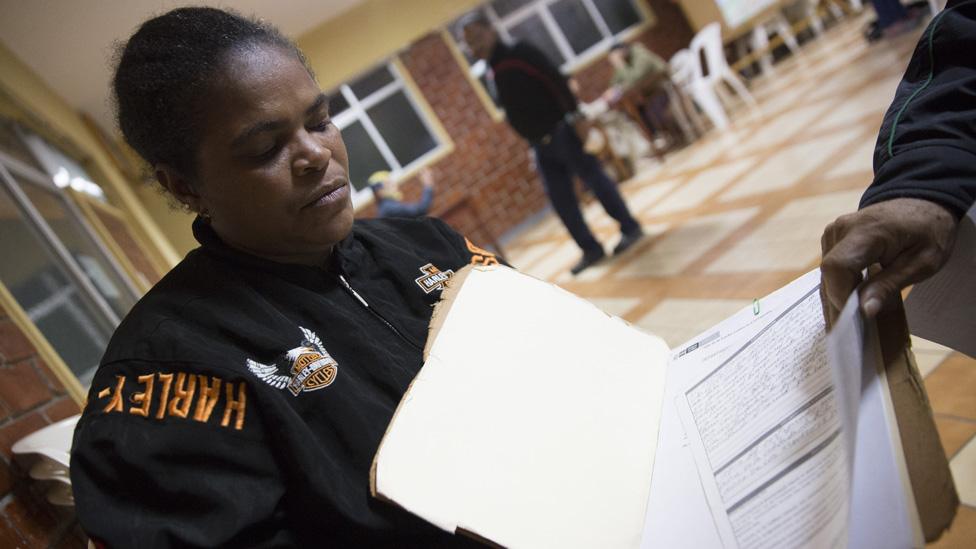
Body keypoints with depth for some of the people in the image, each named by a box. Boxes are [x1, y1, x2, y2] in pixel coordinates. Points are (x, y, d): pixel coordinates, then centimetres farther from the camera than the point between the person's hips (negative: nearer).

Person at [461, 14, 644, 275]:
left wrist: (575, 115, -22)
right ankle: (591, 249, 15)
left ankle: (630, 228, 16)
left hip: (560, 133, -7)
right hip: (540, 145, 7)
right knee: (560, 200, 6)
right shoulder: (488, 74, 12)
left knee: (594, 178, 1)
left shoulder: (519, 53, -9)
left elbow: (556, 80, -16)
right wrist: (532, 139, 14)